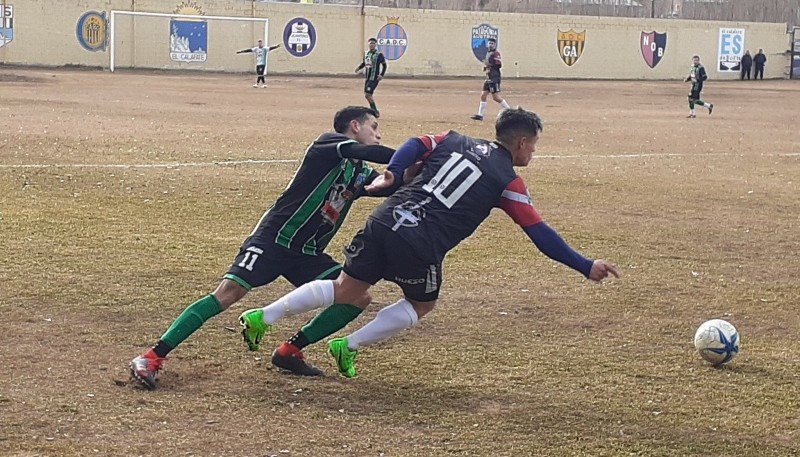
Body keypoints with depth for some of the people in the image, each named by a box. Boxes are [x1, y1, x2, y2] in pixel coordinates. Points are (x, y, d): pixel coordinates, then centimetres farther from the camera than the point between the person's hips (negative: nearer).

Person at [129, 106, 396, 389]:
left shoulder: (360, 174, 16)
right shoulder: (329, 143, -7)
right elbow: (367, 152, -24)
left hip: (307, 253, 8)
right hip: (274, 238, -8)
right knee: (229, 292, -22)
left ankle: (290, 352, 5)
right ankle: (152, 357, -22)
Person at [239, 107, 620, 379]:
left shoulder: (454, 141, 19)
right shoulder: (508, 182, 5)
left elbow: (415, 145, 5)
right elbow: (540, 234, 3)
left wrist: (391, 173, -4)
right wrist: (586, 267, 6)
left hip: (383, 222, 5)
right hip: (420, 246, -5)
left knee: (346, 292, 19)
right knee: (421, 304, 25)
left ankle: (263, 316, 11)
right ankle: (348, 347, 17)